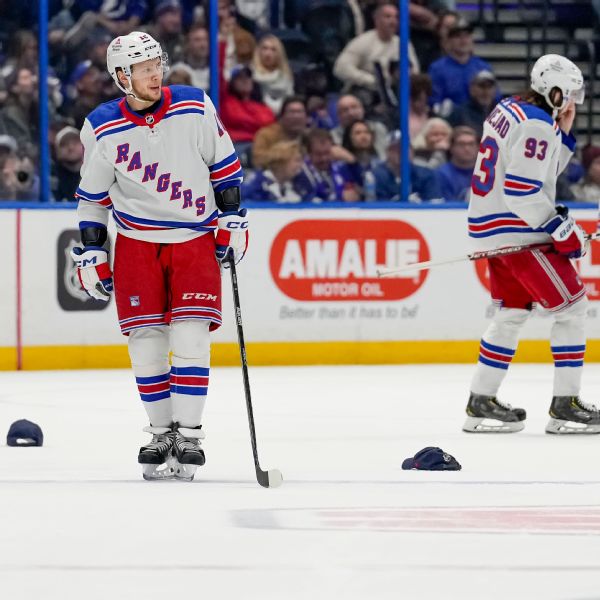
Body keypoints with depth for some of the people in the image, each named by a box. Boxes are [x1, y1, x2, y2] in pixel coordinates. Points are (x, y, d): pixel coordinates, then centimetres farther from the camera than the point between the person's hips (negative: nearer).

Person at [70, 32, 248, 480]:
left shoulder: (195, 109, -7)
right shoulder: (102, 129, -6)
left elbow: (225, 165, 5)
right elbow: (92, 196, 5)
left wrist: (232, 220, 1)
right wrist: (91, 253, 2)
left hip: (195, 238, -1)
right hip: (137, 244, 1)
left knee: (190, 337, -12)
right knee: (146, 344, -1)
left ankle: (189, 436, -5)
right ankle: (162, 434, 15)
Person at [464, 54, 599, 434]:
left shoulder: (508, 111, 11)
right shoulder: (537, 126, -18)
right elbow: (523, 192, -24)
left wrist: (563, 134, 9)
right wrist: (563, 230, -18)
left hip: (492, 227, 10)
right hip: (518, 230, -10)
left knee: (514, 311, 17)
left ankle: (481, 403, 18)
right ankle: (565, 406, -5)